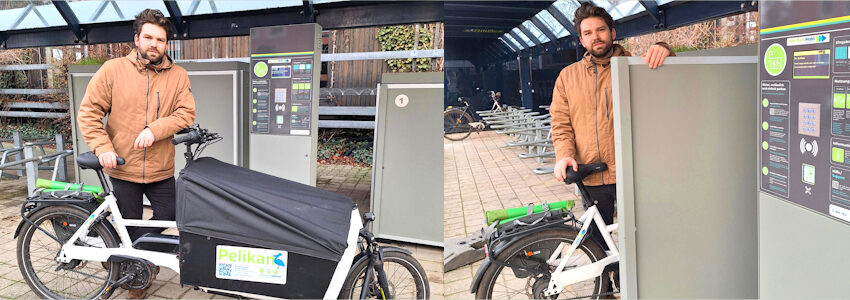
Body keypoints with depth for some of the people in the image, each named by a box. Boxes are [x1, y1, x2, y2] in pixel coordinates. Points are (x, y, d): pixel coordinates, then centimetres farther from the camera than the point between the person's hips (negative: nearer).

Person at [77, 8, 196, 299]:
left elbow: (186, 113, -7)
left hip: (161, 169, 1)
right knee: (129, 228, 11)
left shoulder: (178, 75, 0)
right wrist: (103, 147, -14)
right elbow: (88, 113, -2)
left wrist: (155, 129, -22)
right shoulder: (113, 70, -3)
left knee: (169, 218, 5)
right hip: (122, 168, -1)